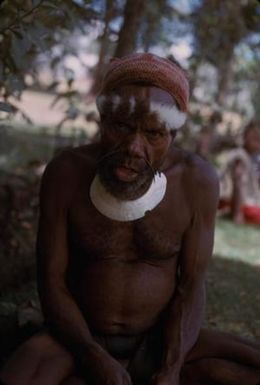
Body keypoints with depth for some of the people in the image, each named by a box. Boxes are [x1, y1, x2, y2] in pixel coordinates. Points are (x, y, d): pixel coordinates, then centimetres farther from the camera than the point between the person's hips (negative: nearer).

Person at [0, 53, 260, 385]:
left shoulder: (197, 182, -11)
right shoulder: (66, 173, -13)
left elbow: (191, 286, -7)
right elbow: (52, 282, -10)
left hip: (159, 342, 3)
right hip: (80, 341, -2)